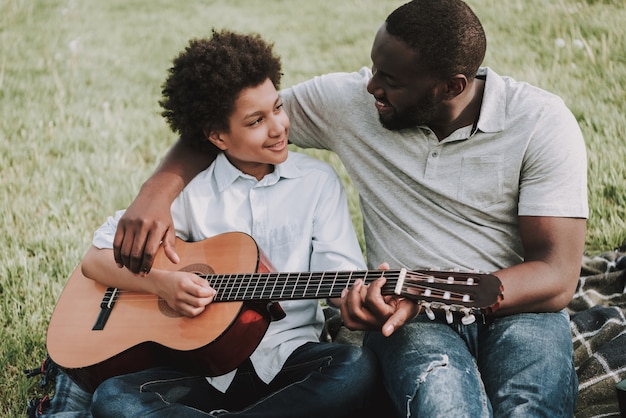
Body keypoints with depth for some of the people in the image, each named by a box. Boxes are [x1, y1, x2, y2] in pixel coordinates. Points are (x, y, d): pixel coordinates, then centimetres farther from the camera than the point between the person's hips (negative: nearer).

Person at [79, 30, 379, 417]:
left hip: (289, 358, 1)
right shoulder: (191, 188, 5)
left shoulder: (318, 181, 5)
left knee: (358, 367, -33)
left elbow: (339, 272, -4)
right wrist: (162, 282, -12)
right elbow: (96, 259, 7)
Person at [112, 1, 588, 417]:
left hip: (517, 307, 0)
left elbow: (557, 277, -15)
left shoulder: (541, 122, -9)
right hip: (412, 318, 1)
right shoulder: (348, 99, -1)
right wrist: (157, 193, -7)